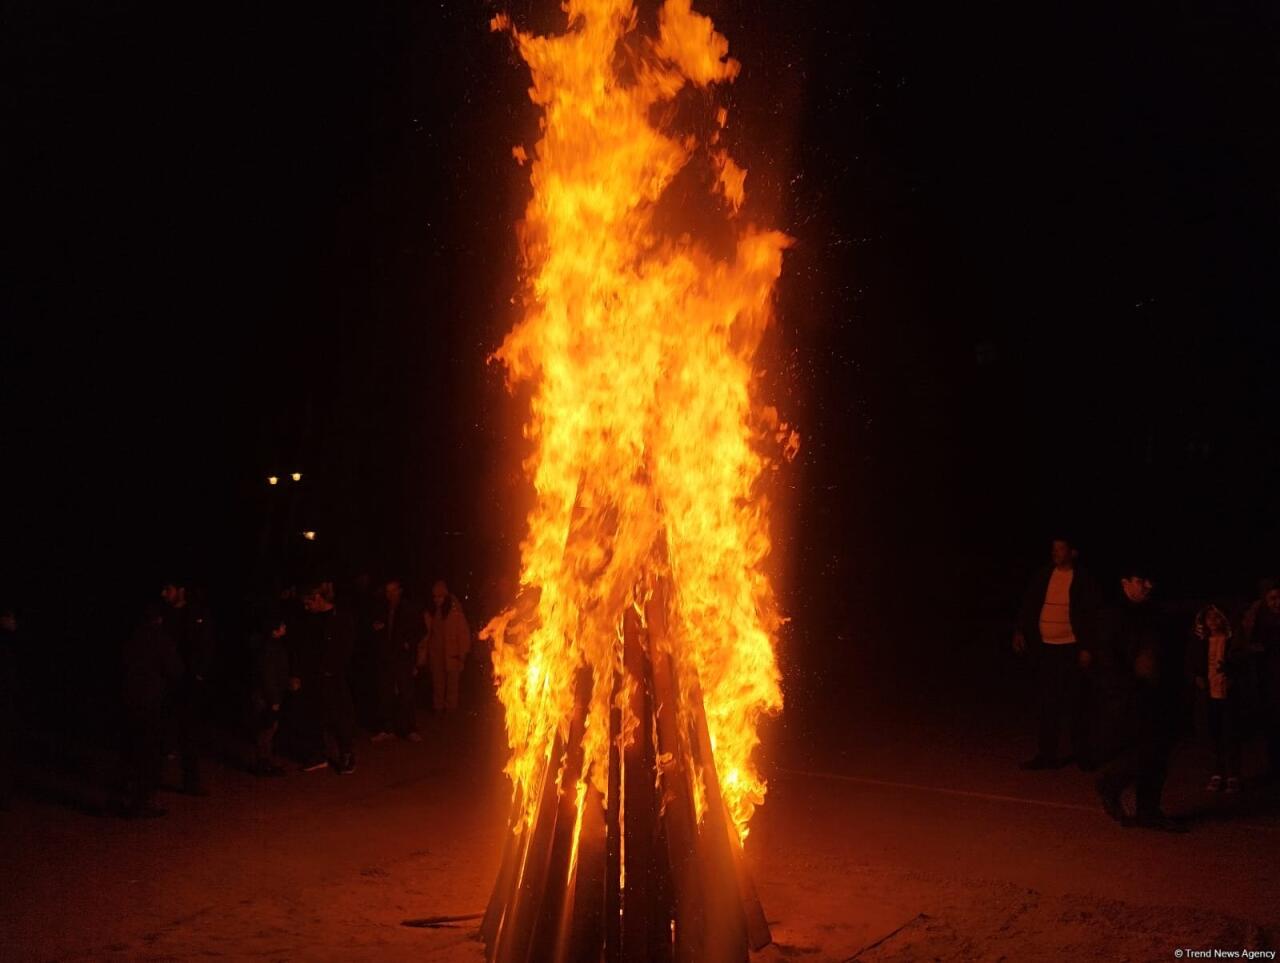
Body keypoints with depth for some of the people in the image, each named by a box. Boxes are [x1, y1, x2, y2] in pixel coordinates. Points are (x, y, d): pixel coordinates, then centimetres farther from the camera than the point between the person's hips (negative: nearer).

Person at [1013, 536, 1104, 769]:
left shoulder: (1083, 581, -4)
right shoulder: (1044, 576, 5)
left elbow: (1091, 617, -5)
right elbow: (1029, 605, 8)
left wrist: (1087, 649, -10)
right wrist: (1020, 631, -3)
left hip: (1072, 648, -3)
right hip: (1047, 647, 3)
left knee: (1077, 704, 5)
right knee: (1049, 704, 7)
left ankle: (1083, 754, 17)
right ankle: (1047, 754, 12)